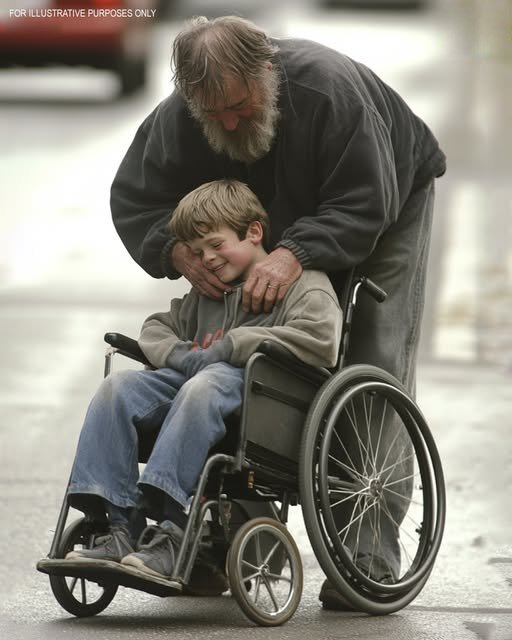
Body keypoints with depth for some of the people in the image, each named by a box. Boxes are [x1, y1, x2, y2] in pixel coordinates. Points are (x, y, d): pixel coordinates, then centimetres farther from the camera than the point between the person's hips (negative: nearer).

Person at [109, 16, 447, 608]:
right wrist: (177, 250, -34)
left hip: (385, 214, -5)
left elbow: (366, 205, -37)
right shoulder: (176, 117, -25)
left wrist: (296, 254, -51)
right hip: (285, 228, 5)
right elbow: (132, 198, -15)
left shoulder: (330, 88, -40)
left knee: (375, 365, -15)